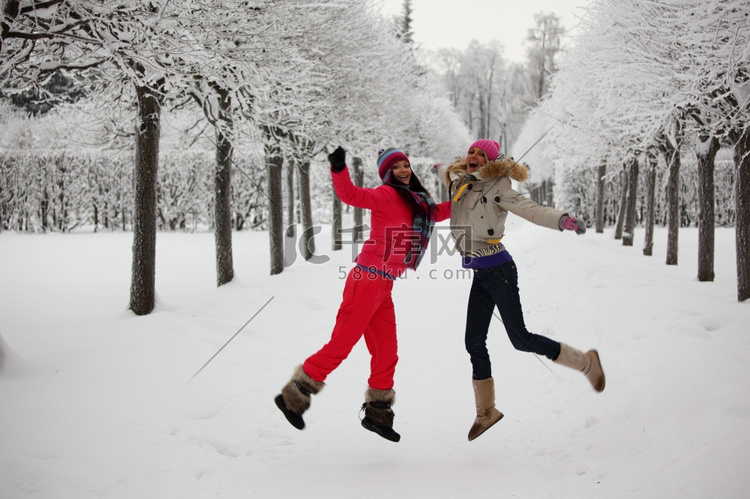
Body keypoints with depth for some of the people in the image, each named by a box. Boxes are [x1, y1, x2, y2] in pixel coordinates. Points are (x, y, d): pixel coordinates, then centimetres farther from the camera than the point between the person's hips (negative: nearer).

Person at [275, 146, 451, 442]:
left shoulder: (416, 201, 18)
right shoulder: (387, 195, -8)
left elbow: (436, 213, 38)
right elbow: (351, 195, -23)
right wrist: (339, 169, -38)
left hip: (383, 289, 9)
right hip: (368, 281, -9)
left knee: (386, 354, 13)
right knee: (340, 345, -8)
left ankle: (376, 413, 25)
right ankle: (293, 396, 1)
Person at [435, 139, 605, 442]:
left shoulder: (496, 189, -11)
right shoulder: (458, 184, 9)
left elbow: (529, 209, -26)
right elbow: (444, 170, 36)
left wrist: (562, 219, -41)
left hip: (498, 270, -7)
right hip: (479, 275, 7)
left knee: (521, 340, -7)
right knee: (474, 342, 7)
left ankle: (586, 362, 11)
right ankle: (486, 411, 21)